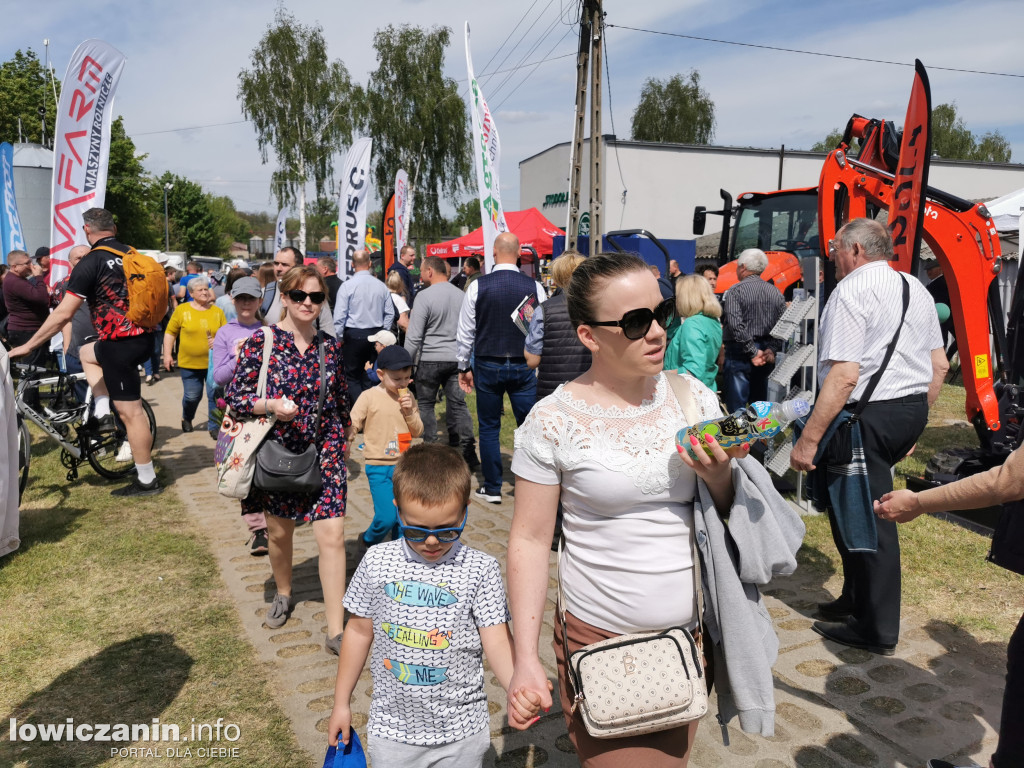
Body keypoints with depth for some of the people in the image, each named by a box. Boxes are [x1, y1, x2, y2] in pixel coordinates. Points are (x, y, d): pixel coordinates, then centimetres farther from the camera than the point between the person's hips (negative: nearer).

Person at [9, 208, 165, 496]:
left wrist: (27, 346, -6)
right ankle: (102, 414, 19)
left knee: (131, 412, -3)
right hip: (143, 335, 8)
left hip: (121, 343, -8)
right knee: (86, 352, 32)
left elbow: (63, 313, -15)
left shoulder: (90, 263, -12)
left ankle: (146, 480, 3)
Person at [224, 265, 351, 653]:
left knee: (332, 536, -6)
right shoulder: (261, 341, -8)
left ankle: (336, 631, 3)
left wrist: (343, 439, 21)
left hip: (324, 453, 1)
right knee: (279, 532, 17)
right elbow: (234, 395, -8)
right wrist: (270, 406, -24)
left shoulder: (330, 345, 1)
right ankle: (283, 594, 47)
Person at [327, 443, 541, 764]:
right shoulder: (377, 563, -8)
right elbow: (360, 631, 3)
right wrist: (341, 704, 9)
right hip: (391, 729, 1)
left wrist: (517, 689, -36)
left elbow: (497, 641, -16)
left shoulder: (481, 569, -14)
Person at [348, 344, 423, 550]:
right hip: (379, 467, -4)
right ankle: (367, 541, 19)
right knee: (387, 517, -10)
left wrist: (409, 412, -9)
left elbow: (417, 431, 7)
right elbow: (351, 425, -7)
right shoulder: (369, 397, -7)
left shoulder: (408, 397, 6)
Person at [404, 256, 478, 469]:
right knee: (458, 404, 7)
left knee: (426, 404, 10)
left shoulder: (425, 296, -11)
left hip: (430, 359, -5)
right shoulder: (462, 295, 6)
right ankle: (468, 450, 3)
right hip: (456, 359, 5)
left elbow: (414, 336, -12)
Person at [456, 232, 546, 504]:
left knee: (489, 428, 10)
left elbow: (465, 332, -1)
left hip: (487, 366, 0)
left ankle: (492, 489, 17)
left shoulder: (478, 286, -6)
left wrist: (463, 367, 11)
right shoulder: (534, 287, -5)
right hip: (523, 366, 0)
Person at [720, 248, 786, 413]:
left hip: (740, 353, -6)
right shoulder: (775, 292, 9)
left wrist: (752, 352, -14)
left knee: (737, 407, -5)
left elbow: (736, 325, -19)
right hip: (766, 356, 6)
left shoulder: (736, 290, -8)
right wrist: (772, 349, -1)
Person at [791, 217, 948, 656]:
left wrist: (808, 440, -21)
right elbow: (939, 365, 18)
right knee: (867, 509, 18)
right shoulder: (916, 290, 15)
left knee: (862, 517, 1)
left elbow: (844, 375, -22)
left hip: (867, 415, -9)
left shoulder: (852, 290, -13)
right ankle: (856, 600, 29)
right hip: (912, 408, 9)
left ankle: (876, 630, 11)